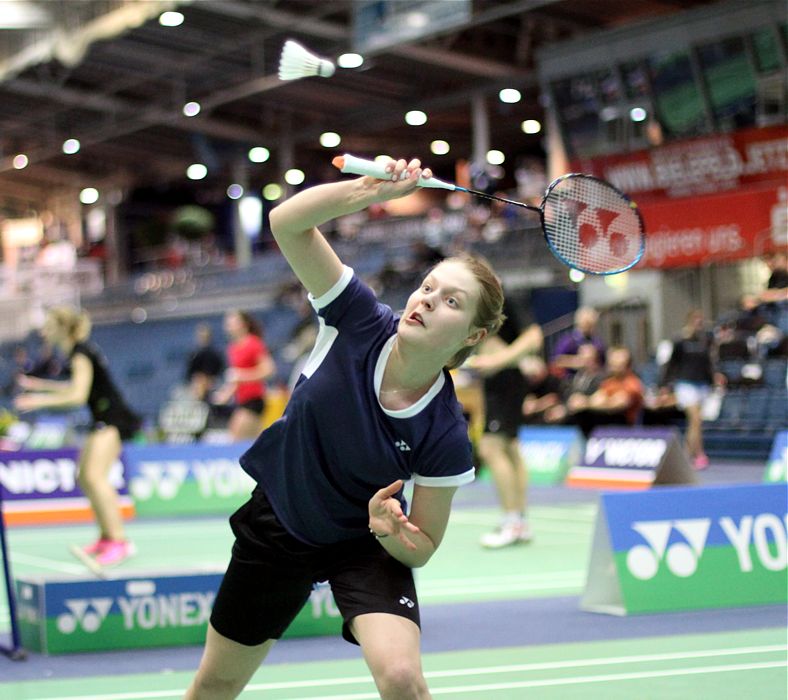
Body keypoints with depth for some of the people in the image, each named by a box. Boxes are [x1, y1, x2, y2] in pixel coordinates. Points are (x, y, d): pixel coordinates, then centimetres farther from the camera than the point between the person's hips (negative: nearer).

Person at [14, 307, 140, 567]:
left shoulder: (81, 354, -14)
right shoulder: (77, 351, 14)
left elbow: (78, 396, -21)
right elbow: (76, 387, 27)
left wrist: (40, 401, -16)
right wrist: (41, 385, 25)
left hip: (112, 418, -11)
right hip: (103, 420, 11)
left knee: (95, 476, -23)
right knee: (84, 477, 15)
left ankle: (119, 541, -29)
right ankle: (106, 537, 22)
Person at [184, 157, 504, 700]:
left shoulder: (446, 437, -26)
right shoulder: (361, 322, -21)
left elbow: (420, 549, -14)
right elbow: (288, 223, -27)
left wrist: (391, 530, -37)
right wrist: (373, 189, -42)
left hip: (368, 547, -2)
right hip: (277, 527, 2)